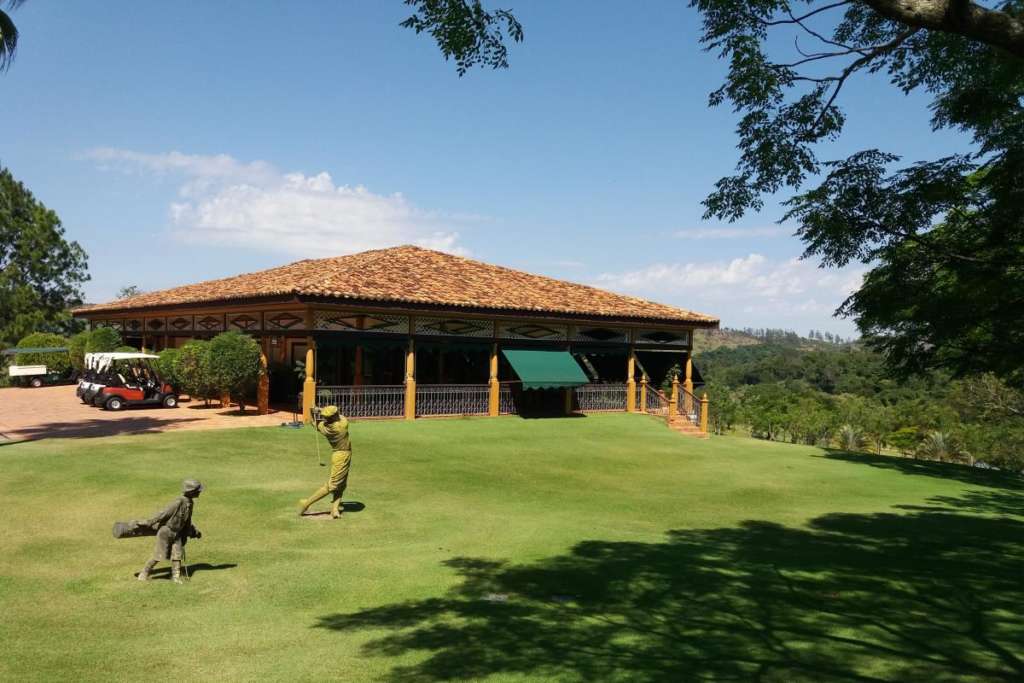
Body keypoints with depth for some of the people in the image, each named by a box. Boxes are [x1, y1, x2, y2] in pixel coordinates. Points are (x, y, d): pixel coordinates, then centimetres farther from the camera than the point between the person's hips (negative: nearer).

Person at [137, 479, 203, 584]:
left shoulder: (190, 502, 3)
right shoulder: (179, 502, -24)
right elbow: (164, 514, -21)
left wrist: (195, 532, 23)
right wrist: (149, 523, -17)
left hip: (177, 533, 7)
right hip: (166, 532, -7)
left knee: (177, 554, -1)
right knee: (159, 556, 0)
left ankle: (176, 576, 6)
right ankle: (144, 573, 17)